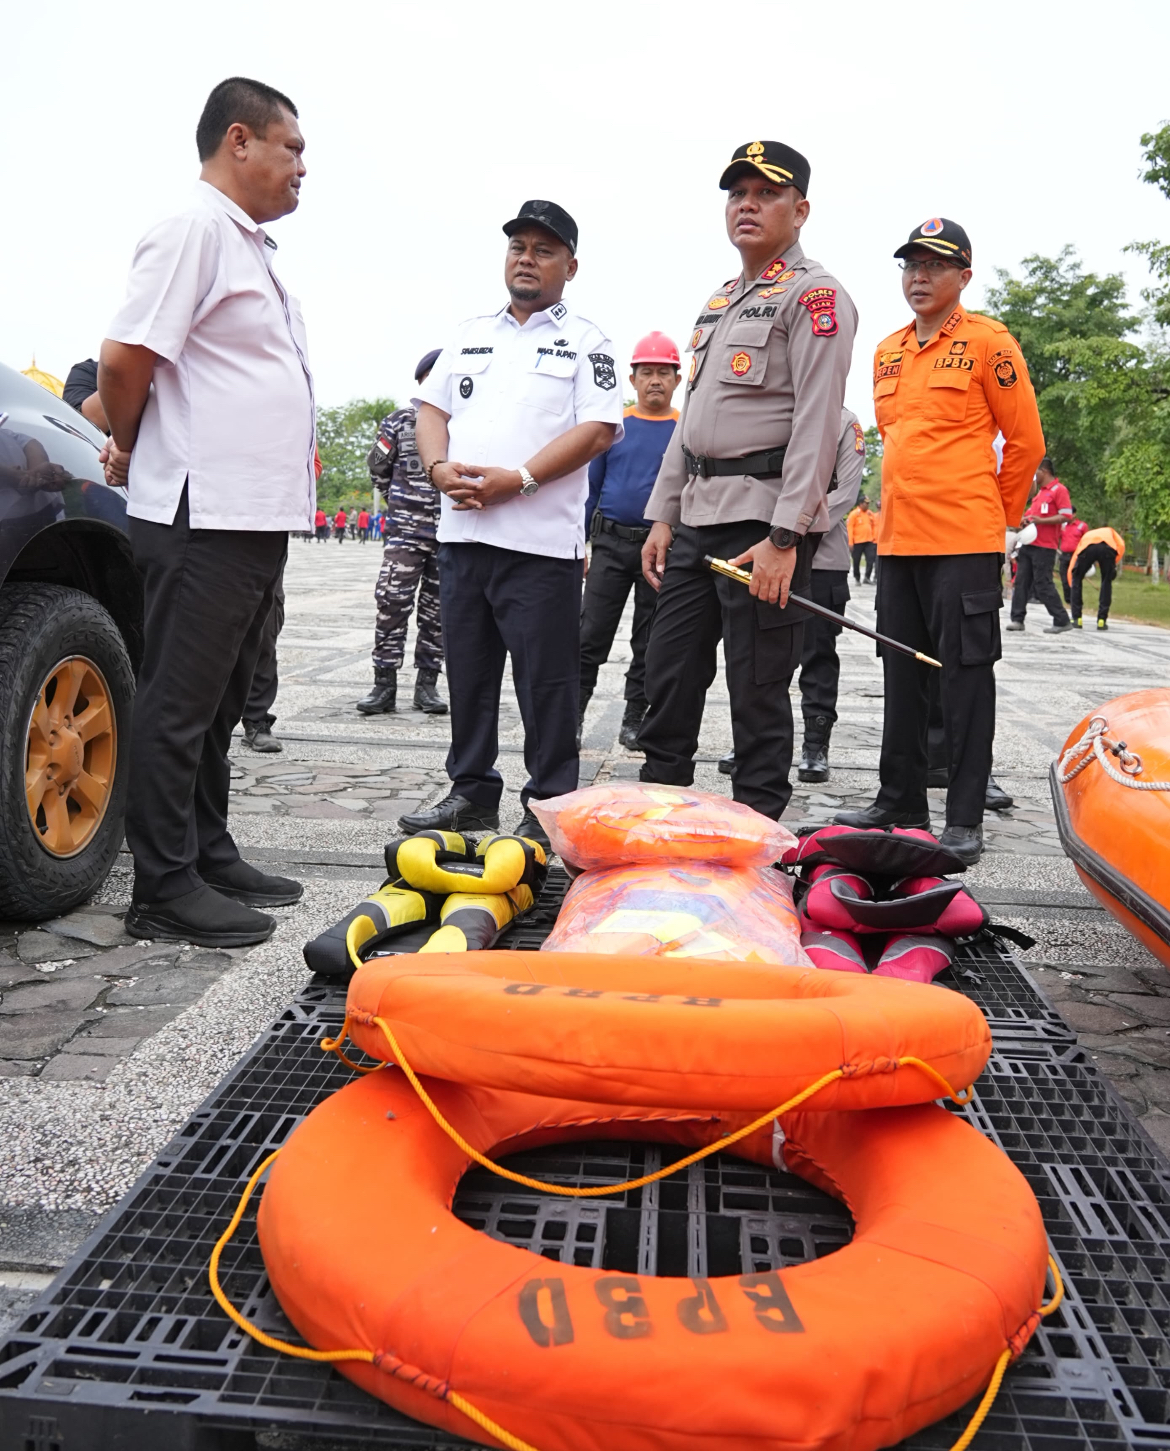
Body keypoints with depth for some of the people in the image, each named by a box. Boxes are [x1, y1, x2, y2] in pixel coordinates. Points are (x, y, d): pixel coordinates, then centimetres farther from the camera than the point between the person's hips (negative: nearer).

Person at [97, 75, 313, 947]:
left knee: (218, 707, 14)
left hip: (257, 516, 9)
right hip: (204, 515, -9)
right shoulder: (196, 229, -9)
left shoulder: (251, 245, 21)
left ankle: (210, 858, 25)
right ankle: (166, 889, 4)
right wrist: (131, 451, 0)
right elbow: (126, 358, -16)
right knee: (181, 704, -3)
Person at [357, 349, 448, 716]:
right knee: (392, 604, -6)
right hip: (404, 531, 0)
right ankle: (385, 684, 1)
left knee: (437, 610, 6)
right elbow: (378, 468, 15)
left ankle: (427, 684, 14)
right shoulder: (400, 422, 5)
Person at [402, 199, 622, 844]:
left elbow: (598, 430, -8)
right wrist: (439, 467, -4)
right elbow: (431, 409, 18)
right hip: (461, 532, 6)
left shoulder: (585, 340, 4)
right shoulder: (470, 335, 20)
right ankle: (472, 793, 23)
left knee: (546, 681, -2)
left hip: (540, 541, -5)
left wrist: (517, 479, -17)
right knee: (468, 674, 11)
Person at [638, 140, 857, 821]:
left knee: (758, 689, -3)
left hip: (764, 518, -8)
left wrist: (783, 537, -21)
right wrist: (663, 516, 15)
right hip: (697, 516, 8)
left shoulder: (814, 294, -4)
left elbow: (817, 425, -14)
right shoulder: (717, 303, 22)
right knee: (669, 675, 10)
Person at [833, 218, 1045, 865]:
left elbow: (1025, 440, -2)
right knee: (902, 676, 12)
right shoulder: (886, 352, 15)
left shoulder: (987, 342, -4)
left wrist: (995, 513, 5)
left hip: (964, 543, -7)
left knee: (965, 676, -2)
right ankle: (900, 803, 23)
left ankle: (965, 818, 5)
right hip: (897, 539, 7)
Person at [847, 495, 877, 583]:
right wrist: (850, 543, -14)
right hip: (857, 542, -4)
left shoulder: (870, 514, 9)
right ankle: (857, 578, 18)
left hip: (869, 542, 4)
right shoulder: (854, 514, -6)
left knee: (870, 559, -7)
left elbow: (874, 526, 18)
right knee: (856, 561, 5)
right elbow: (849, 528, -10)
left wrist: (874, 538, 11)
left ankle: (867, 577, 1)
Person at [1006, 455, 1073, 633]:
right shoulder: (1040, 491, 18)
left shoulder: (1059, 490, -9)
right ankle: (1017, 619, 7)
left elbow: (1066, 516, -16)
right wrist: (1027, 518, 9)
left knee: (1043, 585, -8)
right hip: (1028, 544, 9)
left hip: (1044, 546, -9)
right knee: (1021, 582, 4)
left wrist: (1041, 521, -23)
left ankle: (1062, 621, -1)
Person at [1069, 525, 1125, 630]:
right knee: (1106, 582, 21)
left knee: (1077, 580, 23)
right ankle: (1102, 620, 16)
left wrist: (1072, 586, 41)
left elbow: (1071, 569, 35)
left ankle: (1076, 619, 18)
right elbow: (1121, 546, 16)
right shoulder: (1110, 532, 43)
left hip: (1087, 548, 0)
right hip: (1108, 548, 0)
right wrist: (1114, 564, 23)